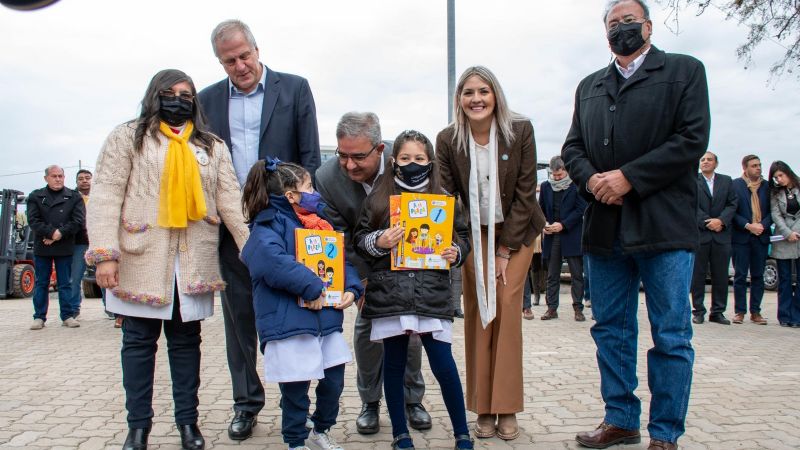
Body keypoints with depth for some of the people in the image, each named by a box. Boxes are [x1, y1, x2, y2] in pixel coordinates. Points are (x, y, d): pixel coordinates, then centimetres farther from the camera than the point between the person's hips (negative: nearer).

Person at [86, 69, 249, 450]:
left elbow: (231, 200, 2)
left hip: (194, 261, 2)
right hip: (142, 258, -2)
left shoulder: (212, 146, 12)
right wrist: (104, 253, -16)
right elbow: (105, 195, -5)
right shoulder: (128, 137, 4)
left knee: (187, 340, 10)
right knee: (139, 340, 7)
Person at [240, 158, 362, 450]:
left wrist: (351, 289, -1)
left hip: (326, 318, 7)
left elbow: (342, 260, 17)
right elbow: (272, 260, -29)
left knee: (334, 380, 15)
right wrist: (311, 288, -26)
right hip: (289, 323, -7)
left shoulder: (318, 224, 16)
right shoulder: (269, 224, -10)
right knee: (296, 389, 5)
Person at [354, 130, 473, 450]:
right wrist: (378, 241, -12)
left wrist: (456, 252, -4)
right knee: (394, 363, 10)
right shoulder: (379, 197, 6)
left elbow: (462, 236, 16)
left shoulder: (443, 199, 9)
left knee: (443, 364, -1)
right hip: (389, 293, 1)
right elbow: (359, 238, 8)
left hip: (432, 293, 0)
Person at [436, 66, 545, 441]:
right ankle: (484, 408, 5)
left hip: (516, 230, -1)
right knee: (477, 311, -4)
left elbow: (525, 193, -11)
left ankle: (507, 408, 1)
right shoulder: (447, 140, -10)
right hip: (475, 233, 1)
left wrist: (505, 249, -12)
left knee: (507, 308, -8)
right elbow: (446, 196, -5)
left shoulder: (520, 130, -14)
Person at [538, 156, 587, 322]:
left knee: (577, 274, 0)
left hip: (572, 236, -3)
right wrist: (543, 225, -4)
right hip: (552, 237, 3)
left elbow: (581, 209, -5)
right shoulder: (545, 186, 10)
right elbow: (541, 209, 15)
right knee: (552, 275, 6)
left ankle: (578, 308, 6)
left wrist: (563, 224, -14)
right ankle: (552, 308, 12)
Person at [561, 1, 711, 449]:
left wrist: (628, 177, -14)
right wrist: (591, 179, -7)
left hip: (664, 225, -5)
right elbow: (573, 146, 14)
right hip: (606, 227, 5)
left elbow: (693, 139, -7)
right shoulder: (589, 86, 19)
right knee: (611, 329, 11)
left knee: (671, 337, 1)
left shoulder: (684, 70, 5)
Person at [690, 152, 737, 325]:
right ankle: (698, 311, 9)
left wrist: (721, 220, -11)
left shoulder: (726, 181, 13)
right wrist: (707, 222, -13)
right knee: (698, 274, 2)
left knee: (721, 275, 4)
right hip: (699, 233, -2)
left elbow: (732, 204, 5)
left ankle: (718, 312, 12)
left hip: (722, 234, 2)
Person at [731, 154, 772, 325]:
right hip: (741, 236, -3)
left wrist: (763, 225, -10)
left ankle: (755, 312, 12)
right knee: (740, 275, 1)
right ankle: (739, 311, 7)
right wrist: (748, 226, -15)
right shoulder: (735, 185, -1)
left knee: (758, 276, 6)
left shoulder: (767, 186, 9)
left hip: (761, 236, 3)